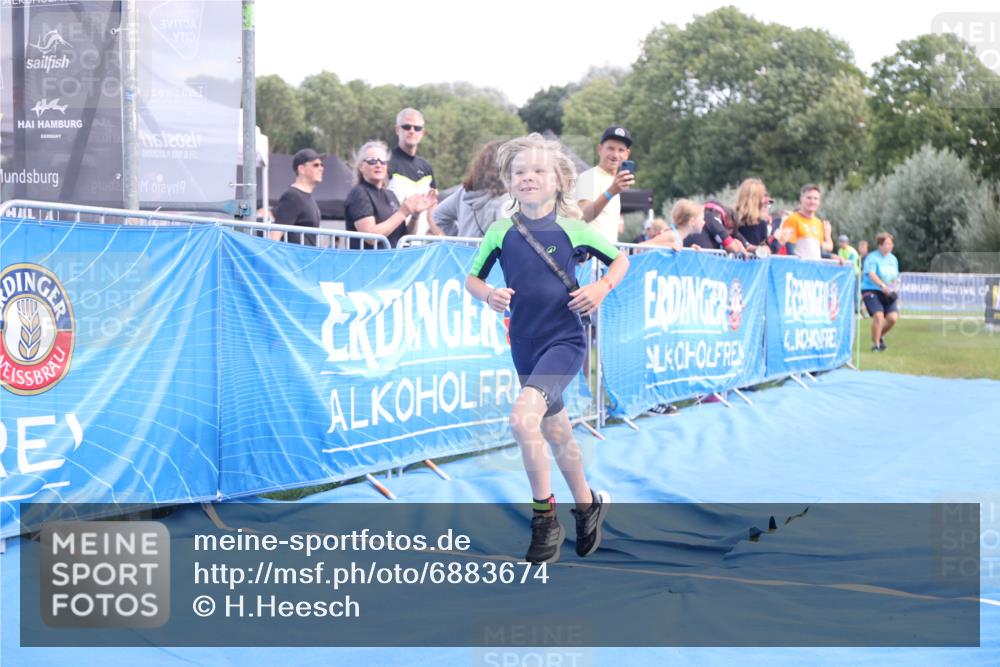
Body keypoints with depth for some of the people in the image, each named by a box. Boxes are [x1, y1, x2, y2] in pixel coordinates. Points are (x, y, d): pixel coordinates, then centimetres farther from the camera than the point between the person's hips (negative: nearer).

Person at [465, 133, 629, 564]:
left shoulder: (572, 229, -5)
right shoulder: (501, 232, 1)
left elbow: (620, 259, 9)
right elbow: (472, 279, 10)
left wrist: (601, 289, -9)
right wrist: (488, 295, -11)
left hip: (564, 340, -5)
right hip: (525, 346, 5)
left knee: (523, 417, -25)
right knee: (555, 432, 18)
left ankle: (544, 518, -11)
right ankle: (587, 504, 40)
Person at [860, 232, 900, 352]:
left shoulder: (893, 259, 13)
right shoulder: (872, 258, -8)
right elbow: (871, 275, -23)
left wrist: (893, 291, 12)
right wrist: (883, 286, -35)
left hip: (887, 293, 6)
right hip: (871, 291, -6)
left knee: (893, 317, -10)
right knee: (878, 315, -23)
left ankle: (880, 336, 19)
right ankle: (875, 344, -7)